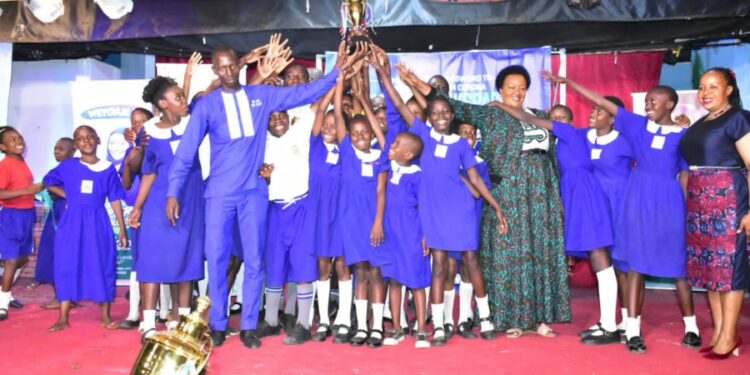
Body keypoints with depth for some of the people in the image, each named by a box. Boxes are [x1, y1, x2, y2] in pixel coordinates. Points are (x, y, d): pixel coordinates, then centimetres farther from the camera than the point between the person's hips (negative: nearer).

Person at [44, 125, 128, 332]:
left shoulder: (108, 169, 2)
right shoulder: (68, 166, 4)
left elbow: (115, 200, 1)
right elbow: (48, 182, 17)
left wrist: (122, 229, -2)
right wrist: (68, 196, 3)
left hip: (98, 223, -1)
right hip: (72, 222, 1)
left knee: (102, 266, 1)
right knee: (67, 266, 2)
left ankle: (105, 317, 9)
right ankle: (63, 318, 9)